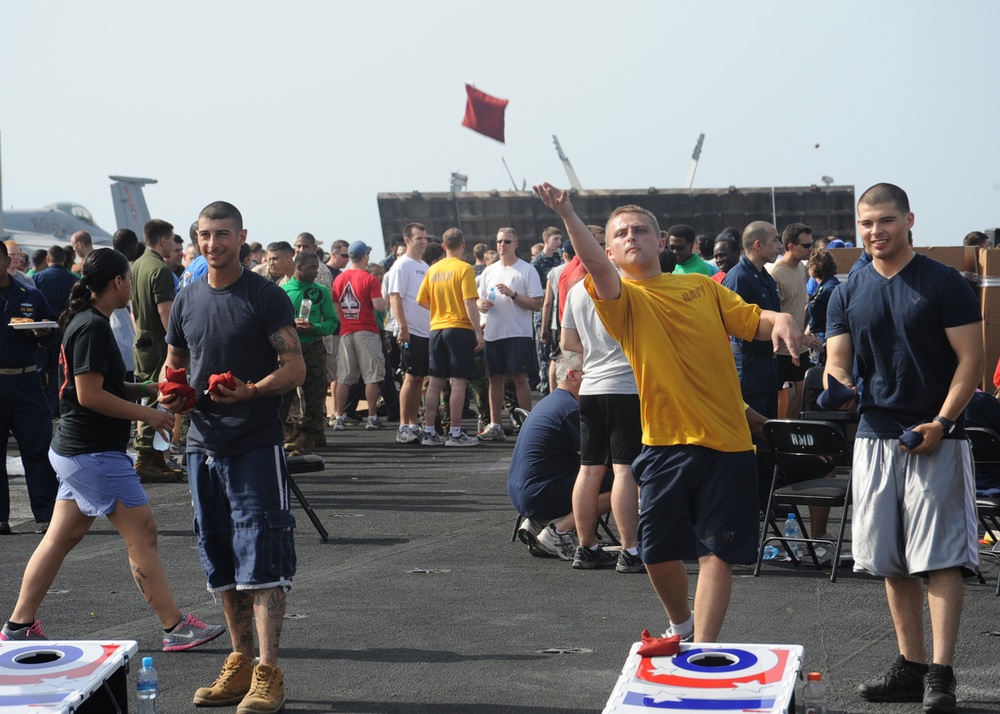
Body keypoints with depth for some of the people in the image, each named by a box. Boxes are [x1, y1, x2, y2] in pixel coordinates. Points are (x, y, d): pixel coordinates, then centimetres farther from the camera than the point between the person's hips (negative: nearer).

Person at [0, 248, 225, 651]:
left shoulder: (85, 323, 15)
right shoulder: (92, 327, -17)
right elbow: (89, 395, -22)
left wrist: (148, 389, 14)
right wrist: (147, 414, -15)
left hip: (75, 451, 10)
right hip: (93, 454, -10)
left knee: (62, 537, 12)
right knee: (142, 532, -5)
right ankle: (175, 627, -1)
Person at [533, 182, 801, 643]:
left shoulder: (702, 286, 11)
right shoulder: (621, 298, 1)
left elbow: (751, 320, 10)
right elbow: (597, 268, -19)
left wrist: (779, 320, -13)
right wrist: (568, 216, -34)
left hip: (726, 441, 1)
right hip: (665, 443, -1)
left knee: (716, 549, -2)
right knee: (658, 551, 7)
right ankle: (682, 627, 35)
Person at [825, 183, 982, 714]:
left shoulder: (945, 283, -3)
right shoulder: (848, 293, 10)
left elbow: (971, 357, -6)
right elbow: (837, 362, 7)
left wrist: (941, 422, -15)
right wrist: (837, 386, -18)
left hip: (935, 438, -5)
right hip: (875, 437, 5)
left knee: (941, 556, -9)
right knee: (892, 562, 9)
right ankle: (911, 666, 18)